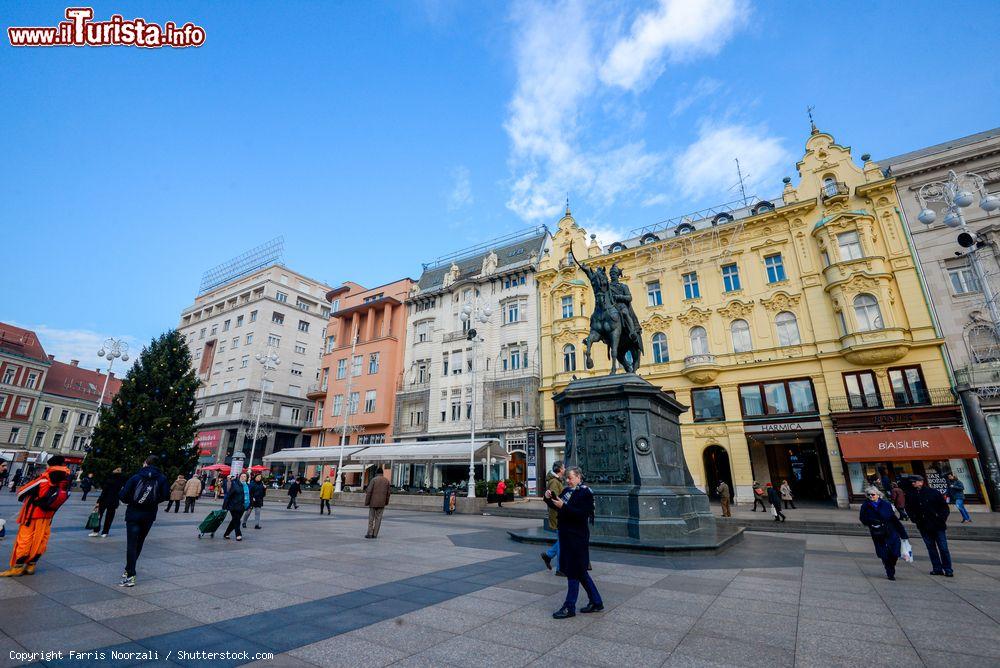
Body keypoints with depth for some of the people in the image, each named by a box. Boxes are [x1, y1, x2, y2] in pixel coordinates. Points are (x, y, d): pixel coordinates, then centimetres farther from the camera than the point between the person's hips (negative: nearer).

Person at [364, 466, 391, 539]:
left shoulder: (374, 479, -5)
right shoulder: (386, 480, 6)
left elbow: (369, 491, -10)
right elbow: (388, 492, 6)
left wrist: (367, 502, -4)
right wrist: (386, 502, 15)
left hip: (373, 502, -3)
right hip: (382, 503, 3)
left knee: (371, 518, 6)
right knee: (378, 518, 6)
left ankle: (370, 533, 1)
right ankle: (375, 534, 5)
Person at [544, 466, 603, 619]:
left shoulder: (585, 492, -13)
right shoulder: (567, 490, 10)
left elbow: (582, 514, -23)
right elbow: (556, 507, 16)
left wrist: (564, 506, -28)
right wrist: (549, 499, -3)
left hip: (577, 537, -9)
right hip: (566, 535, 9)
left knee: (574, 572, 0)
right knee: (580, 571, 17)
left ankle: (569, 607, 10)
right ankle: (596, 602, 30)